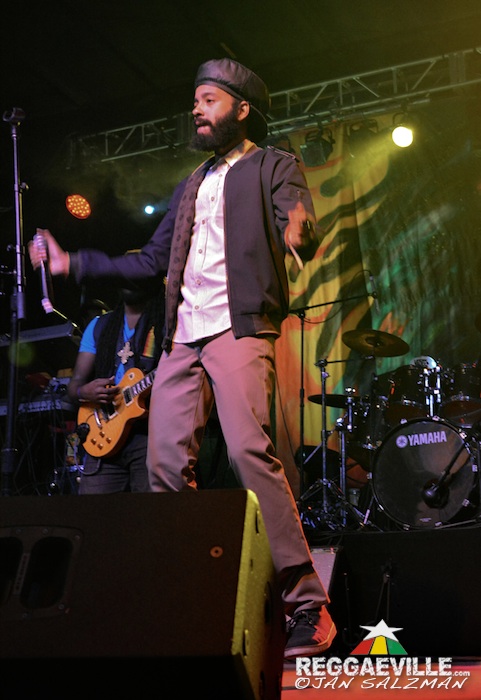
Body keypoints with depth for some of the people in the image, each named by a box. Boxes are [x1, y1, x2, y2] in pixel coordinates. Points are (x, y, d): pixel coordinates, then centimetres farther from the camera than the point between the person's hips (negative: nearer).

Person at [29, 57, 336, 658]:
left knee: (248, 450, -23)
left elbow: (300, 235, -9)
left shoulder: (273, 167, 9)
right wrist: (73, 263, 25)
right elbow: (151, 262, 30)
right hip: (182, 338, 7)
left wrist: (298, 234, -34)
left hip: (238, 327, -7)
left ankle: (308, 608, -19)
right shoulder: (191, 185, 27)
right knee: (165, 464, -4)